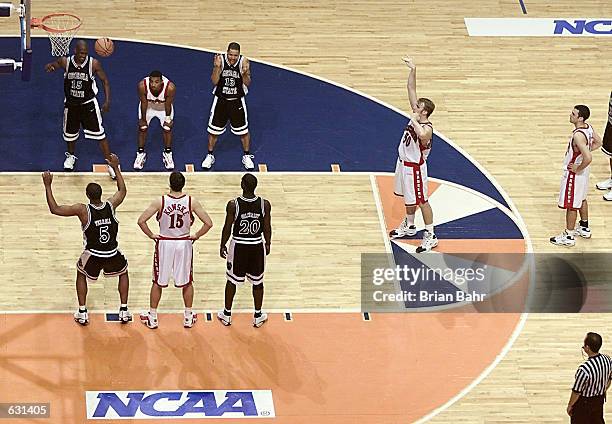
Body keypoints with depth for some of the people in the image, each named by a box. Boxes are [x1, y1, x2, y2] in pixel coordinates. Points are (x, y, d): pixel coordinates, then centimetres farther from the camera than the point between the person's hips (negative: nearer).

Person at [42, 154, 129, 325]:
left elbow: (54, 209, -16)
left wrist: (48, 186, -11)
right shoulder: (111, 205, -11)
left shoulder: (83, 210, -19)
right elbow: (123, 191, 12)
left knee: (81, 275, 30)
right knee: (124, 273, 32)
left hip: (93, 255, -1)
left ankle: (82, 314, 25)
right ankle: (124, 311, 27)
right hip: (113, 253, 2)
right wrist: (116, 168, 18)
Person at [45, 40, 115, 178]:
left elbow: (105, 81, -8)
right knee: (70, 133, 19)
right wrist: (49, 67, -25)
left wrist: (107, 101, -16)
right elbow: (51, 66, 2)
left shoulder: (94, 63, -19)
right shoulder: (65, 62, -15)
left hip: (88, 104, -2)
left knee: (99, 134, -5)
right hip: (71, 104, 2)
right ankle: (71, 156, 47)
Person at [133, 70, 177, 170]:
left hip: (164, 106, 0)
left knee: (167, 128, 1)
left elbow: (168, 105, -22)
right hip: (148, 105, 0)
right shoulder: (142, 86, -39)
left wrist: (168, 119, -8)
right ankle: (140, 154, 21)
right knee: (142, 127, 1)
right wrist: (143, 119, -9)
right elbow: (144, 103, -21)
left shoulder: (170, 87, -40)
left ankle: (167, 153, 24)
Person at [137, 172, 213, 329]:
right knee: (187, 282, 16)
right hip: (184, 244, 1)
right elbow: (208, 223, -11)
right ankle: (188, 318, 24)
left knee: (158, 282, 13)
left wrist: (151, 235, -2)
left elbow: (141, 221, -15)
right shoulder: (191, 202, -10)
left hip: (164, 244, -1)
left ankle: (152, 318, 20)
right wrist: (196, 236, 2)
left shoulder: (160, 202, -12)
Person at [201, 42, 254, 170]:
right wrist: (217, 67, -29)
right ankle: (210, 156, 26)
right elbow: (214, 81, -15)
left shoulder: (243, 62, -14)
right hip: (220, 99, 0)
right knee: (213, 130, 8)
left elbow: (247, 84, -13)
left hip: (237, 101, 0)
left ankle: (247, 156, 26)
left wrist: (245, 73, -32)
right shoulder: (220, 60, -13)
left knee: (243, 131, 7)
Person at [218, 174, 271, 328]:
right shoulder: (265, 204, -12)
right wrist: (268, 244, 15)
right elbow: (267, 228, -2)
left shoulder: (233, 205, -17)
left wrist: (222, 245, 7)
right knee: (257, 282, 16)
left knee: (232, 280, 16)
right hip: (258, 246, 1)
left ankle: (227, 315, 27)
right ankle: (258, 317, 26)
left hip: (238, 246, -1)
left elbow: (227, 227, -8)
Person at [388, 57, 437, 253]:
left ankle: (431, 236, 10)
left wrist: (413, 120, -43)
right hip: (404, 163, 9)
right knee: (408, 198, 24)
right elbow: (411, 89, -6)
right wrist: (413, 71, -17)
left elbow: (421, 135, -57)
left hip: (414, 167, -9)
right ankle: (408, 226, 41)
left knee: (421, 201, 1)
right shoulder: (417, 117, -7)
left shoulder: (427, 129, -29)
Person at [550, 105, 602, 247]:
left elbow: (588, 158, -38)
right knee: (581, 199, 26)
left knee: (571, 205, 4)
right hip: (584, 172, 10)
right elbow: (598, 142, 13)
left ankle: (568, 237, 15)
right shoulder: (588, 128, -5)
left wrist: (577, 169, -22)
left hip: (575, 173, -10)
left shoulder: (578, 135, -33)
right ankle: (584, 228, 41)